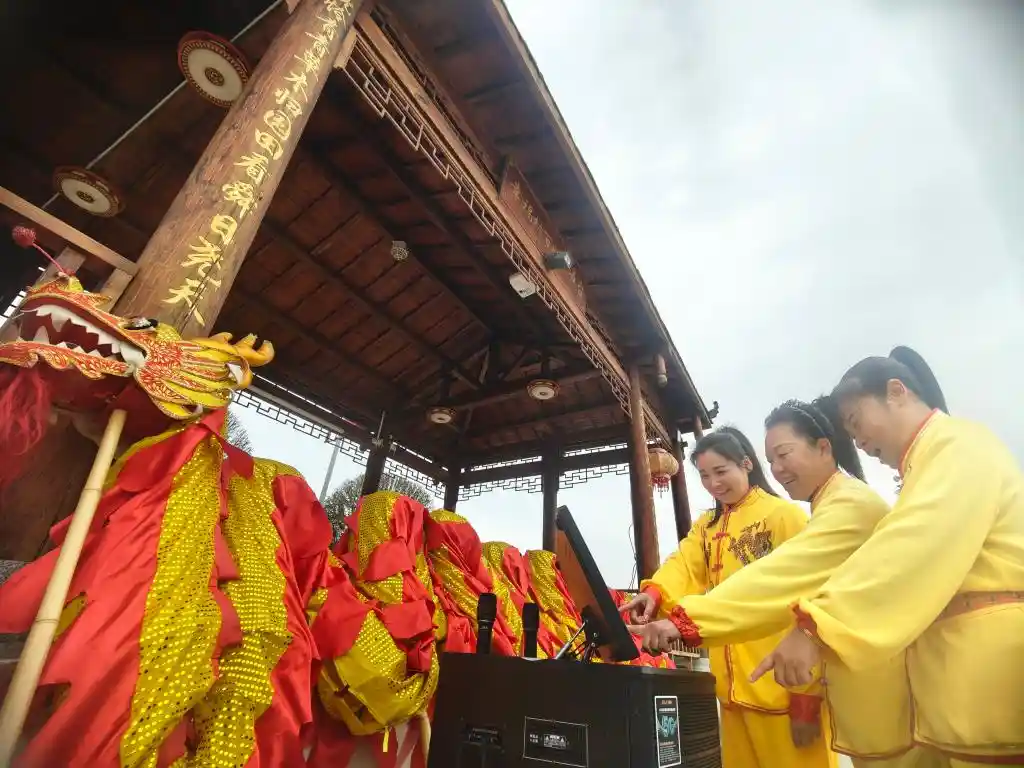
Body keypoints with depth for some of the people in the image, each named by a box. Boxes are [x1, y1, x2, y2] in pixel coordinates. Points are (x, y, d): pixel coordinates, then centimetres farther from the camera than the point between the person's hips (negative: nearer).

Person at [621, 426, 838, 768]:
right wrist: (656, 593, -28)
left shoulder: (784, 515, -8)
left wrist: (806, 691, -15)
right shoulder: (705, 526, 11)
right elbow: (684, 565, -7)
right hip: (733, 686, 6)